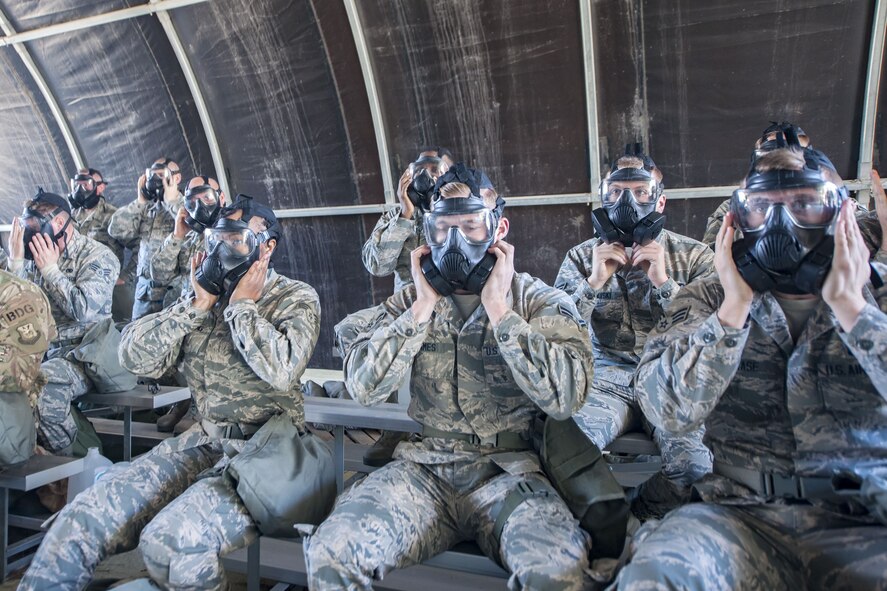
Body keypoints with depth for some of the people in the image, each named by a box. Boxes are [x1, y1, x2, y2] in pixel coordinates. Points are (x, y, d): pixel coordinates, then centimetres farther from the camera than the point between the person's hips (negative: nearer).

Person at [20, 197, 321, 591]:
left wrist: (242, 306, -11)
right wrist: (198, 304, -5)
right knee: (80, 522, -11)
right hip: (206, 439, 6)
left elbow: (282, 370, -23)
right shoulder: (203, 296, 12)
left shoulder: (296, 299, -3)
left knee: (169, 541, -29)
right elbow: (135, 357, 3)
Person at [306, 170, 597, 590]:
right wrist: (422, 307, -8)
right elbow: (364, 388, -4)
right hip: (424, 469, 2)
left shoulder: (543, 302, 0)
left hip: (507, 472, -1)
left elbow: (564, 397, -16)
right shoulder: (411, 299, 8)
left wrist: (498, 309, -15)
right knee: (329, 552, -22)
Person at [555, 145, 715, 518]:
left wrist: (664, 282, -15)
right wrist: (594, 283, -13)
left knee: (696, 465, -29)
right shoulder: (581, 257, 10)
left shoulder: (693, 256, 7)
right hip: (609, 378, 1)